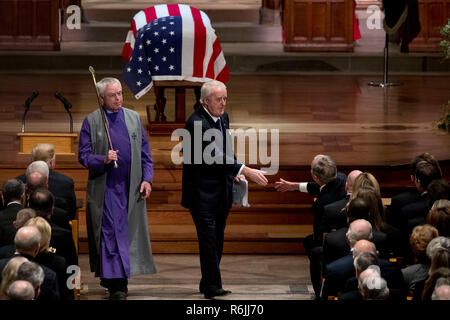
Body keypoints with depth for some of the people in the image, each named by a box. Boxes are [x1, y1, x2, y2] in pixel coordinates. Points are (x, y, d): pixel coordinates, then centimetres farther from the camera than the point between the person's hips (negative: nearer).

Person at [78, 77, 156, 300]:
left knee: (128, 233, 4)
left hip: (131, 188, 3)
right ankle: (116, 284, -5)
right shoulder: (91, 122, 1)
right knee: (110, 233, -6)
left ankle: (116, 279, 15)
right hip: (105, 187, -3)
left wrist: (147, 179, 0)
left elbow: (145, 153, 12)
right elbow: (83, 155, -2)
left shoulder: (134, 118, 10)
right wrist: (103, 160, -20)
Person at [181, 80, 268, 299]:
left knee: (217, 240, 12)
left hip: (222, 190, 8)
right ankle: (212, 286, -8)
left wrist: (232, 173, 4)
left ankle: (207, 284, 20)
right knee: (208, 238, -10)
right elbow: (215, 156, -27)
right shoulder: (196, 123, -20)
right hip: (202, 192, -8)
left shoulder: (223, 117, 8)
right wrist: (245, 171, -33)